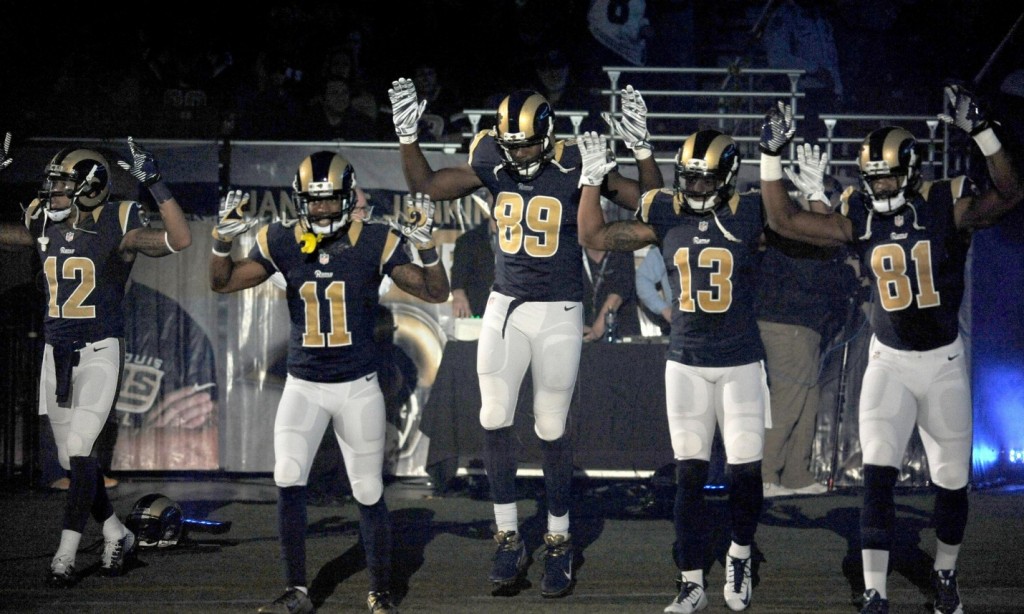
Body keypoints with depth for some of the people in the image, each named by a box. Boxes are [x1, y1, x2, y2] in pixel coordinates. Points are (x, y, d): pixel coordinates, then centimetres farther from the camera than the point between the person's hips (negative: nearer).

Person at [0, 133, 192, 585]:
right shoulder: (44, 226, 5)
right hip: (56, 355, 6)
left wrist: (155, 184, -28)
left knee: (80, 450, -12)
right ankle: (116, 536, 25)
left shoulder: (116, 228, -11)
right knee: (73, 457, 10)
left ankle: (66, 554, -7)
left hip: (99, 354, -6)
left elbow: (180, 240, -23)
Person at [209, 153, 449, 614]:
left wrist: (426, 246, -24)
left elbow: (435, 294, -8)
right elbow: (223, 283, 3)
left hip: (359, 386, -1)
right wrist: (223, 239, -15)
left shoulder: (375, 243, -8)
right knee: (288, 482, -11)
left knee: (369, 493, 3)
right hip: (303, 385, 1)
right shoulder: (282, 243, -2)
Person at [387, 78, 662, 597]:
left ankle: (558, 543, 16)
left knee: (551, 429, 3)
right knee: (494, 422, 0)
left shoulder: (573, 167, -12)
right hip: (504, 306, 3)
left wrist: (641, 150, -24)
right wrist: (407, 136, -6)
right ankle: (509, 538, 12)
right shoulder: (492, 163, -2)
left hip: (558, 312, -3)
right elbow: (426, 185, 6)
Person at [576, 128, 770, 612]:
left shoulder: (748, 216, -5)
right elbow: (594, 236, 5)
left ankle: (739, 557, 25)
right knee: (689, 474, 2)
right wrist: (591, 177, -1)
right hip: (685, 364, 2)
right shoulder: (666, 217, 2)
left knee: (745, 469, -2)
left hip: (741, 363, -2)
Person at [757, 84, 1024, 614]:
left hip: (944, 361, -1)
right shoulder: (859, 218, -4)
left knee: (952, 479, 10)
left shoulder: (947, 207, -11)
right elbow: (784, 220, -5)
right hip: (889, 361, 1)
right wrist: (771, 156, -13)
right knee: (878, 474, -13)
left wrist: (980, 131, -38)